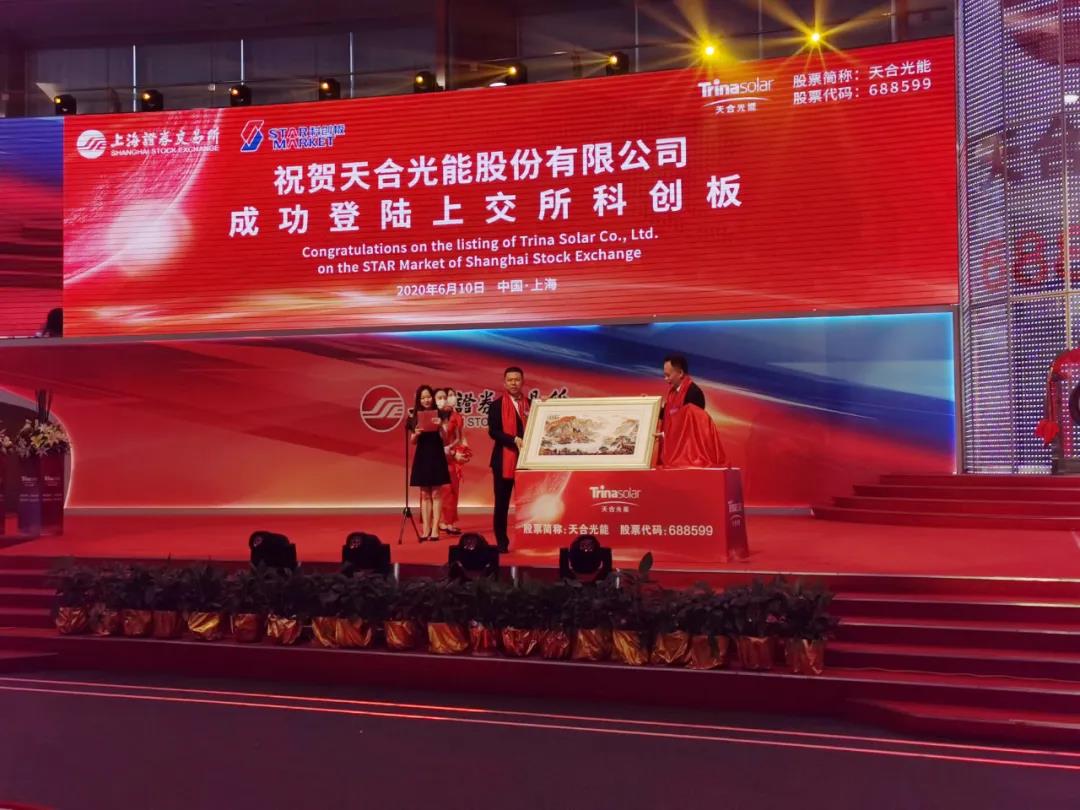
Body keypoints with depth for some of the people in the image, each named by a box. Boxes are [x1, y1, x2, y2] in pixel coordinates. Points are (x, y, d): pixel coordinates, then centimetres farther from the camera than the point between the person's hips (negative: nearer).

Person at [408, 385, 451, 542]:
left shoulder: (439, 415, -1)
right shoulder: (414, 416, 6)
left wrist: (441, 427, -24)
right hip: (422, 457, 3)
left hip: (436, 456, -3)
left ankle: (435, 529, -2)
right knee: (424, 494, 6)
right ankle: (425, 529, 8)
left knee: (436, 494, -2)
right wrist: (416, 433, -13)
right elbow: (412, 441, 7)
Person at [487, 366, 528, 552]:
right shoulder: (497, 405, 1)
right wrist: (515, 440, -20)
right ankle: (502, 542, 9)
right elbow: (493, 431, -9)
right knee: (502, 502, 2)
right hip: (504, 459, -2)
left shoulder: (530, 404, 10)